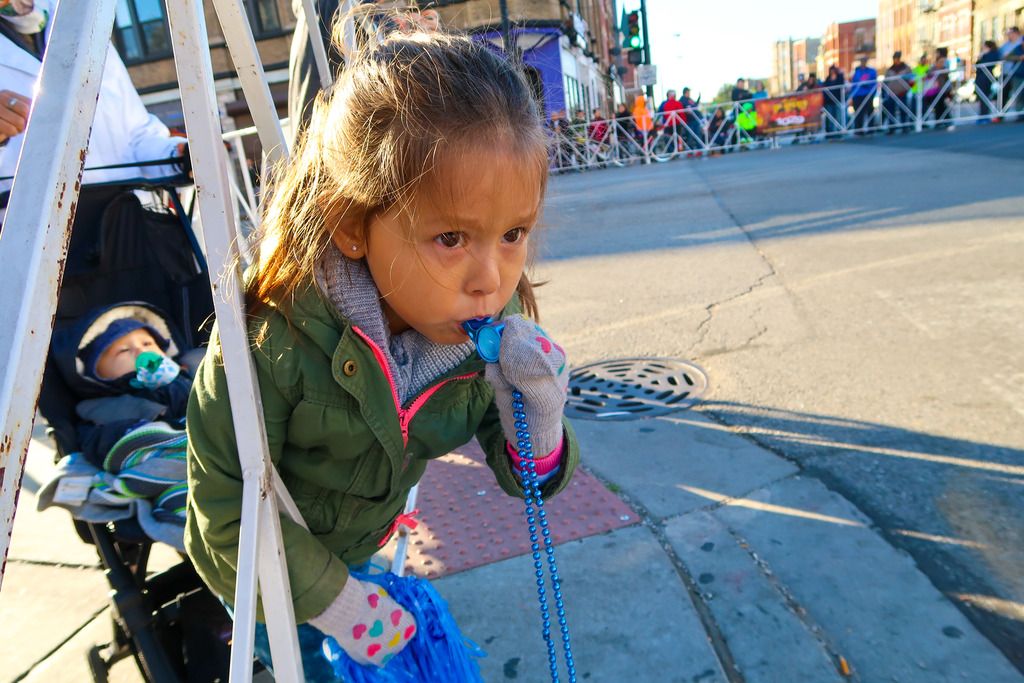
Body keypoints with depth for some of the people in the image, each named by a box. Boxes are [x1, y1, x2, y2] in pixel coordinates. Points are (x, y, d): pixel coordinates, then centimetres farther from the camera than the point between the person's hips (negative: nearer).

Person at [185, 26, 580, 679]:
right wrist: (331, 599, -18)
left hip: (360, 547, 5)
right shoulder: (275, 336, -38)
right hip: (271, 576, -4)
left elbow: (524, 478, -14)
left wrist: (535, 422, -36)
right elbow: (228, 500, -24)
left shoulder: (495, 333, -25)